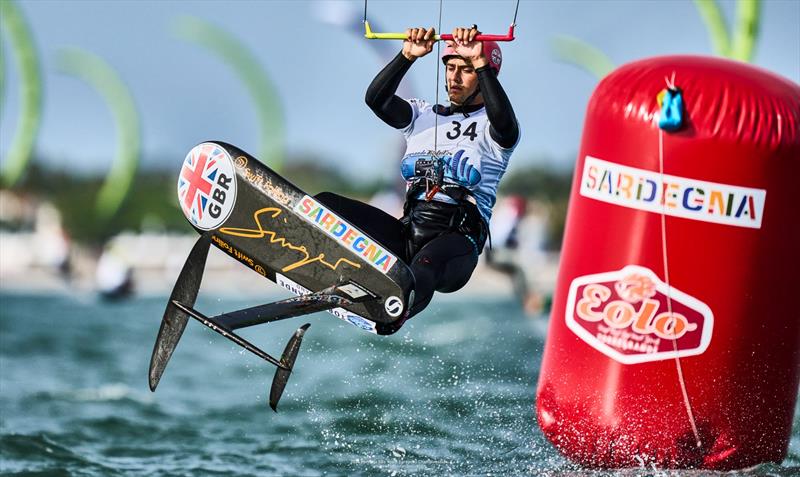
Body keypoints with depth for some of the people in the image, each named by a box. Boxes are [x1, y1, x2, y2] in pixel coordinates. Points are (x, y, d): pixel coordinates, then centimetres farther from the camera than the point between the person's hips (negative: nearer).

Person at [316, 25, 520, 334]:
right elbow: (376, 99, 4)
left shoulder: (489, 127, 7)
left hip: (457, 239, -6)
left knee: (422, 272, -41)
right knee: (324, 205, -15)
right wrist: (407, 56, -11)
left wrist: (480, 63, -26)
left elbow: (505, 125, -20)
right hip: (407, 232, 6)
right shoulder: (425, 116, 21)